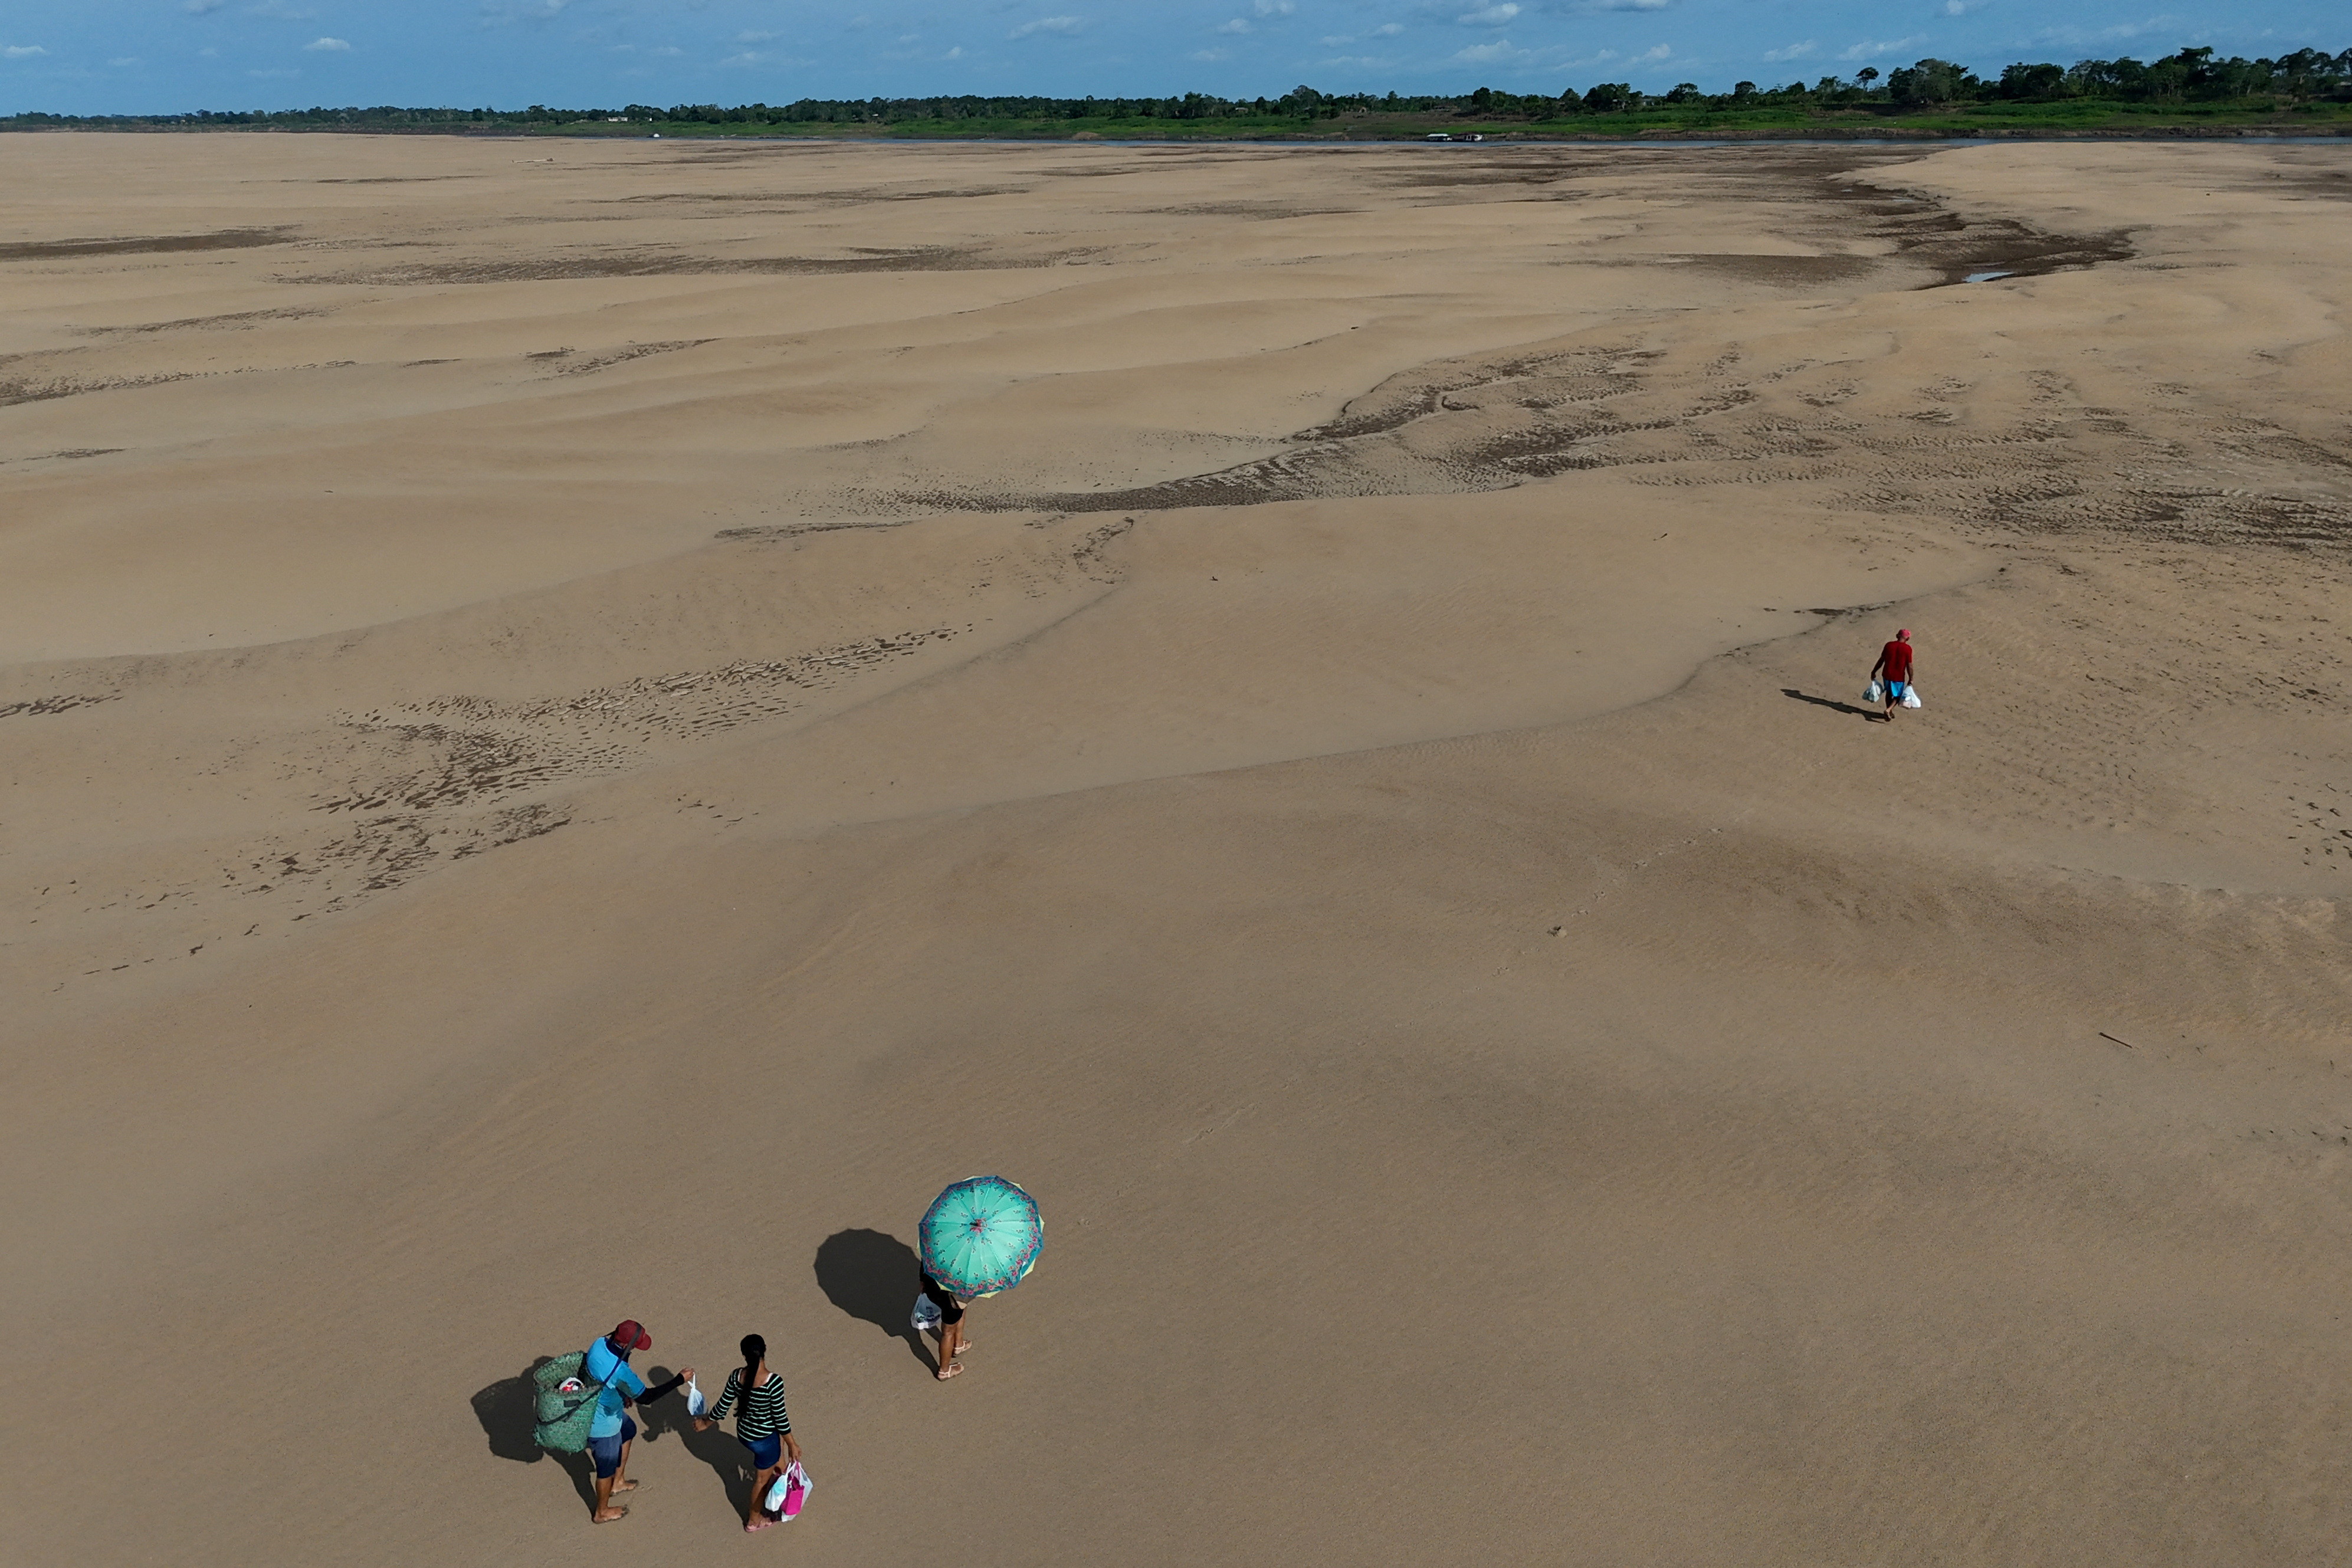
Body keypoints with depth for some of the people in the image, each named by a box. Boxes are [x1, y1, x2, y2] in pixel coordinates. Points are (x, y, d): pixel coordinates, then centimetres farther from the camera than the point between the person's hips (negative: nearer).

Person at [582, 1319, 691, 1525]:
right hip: (602, 1423, -8)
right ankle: (602, 1512, 41)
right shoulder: (620, 1371, -40)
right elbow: (645, 1396, -25)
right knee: (607, 1467, 17)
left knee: (628, 1431, 31)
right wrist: (680, 1380, -19)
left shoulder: (601, 1344, -17)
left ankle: (618, 1482, 49)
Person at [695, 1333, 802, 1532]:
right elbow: (780, 1417, -22)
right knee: (762, 1479, 21)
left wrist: (706, 1423, 17)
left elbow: (723, 1406, -4)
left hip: (743, 1433, 5)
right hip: (763, 1439, -5)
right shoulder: (774, 1382, -31)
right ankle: (753, 1520, 42)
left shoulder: (736, 1376, -16)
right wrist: (792, 1445, -8)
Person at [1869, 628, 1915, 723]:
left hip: (1887, 675, 3)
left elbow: (1881, 660, 0)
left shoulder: (1889, 645, -5)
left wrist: (1874, 672, 10)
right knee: (1897, 696, 14)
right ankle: (1889, 710, -9)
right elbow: (1909, 665, -11)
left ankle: (1890, 713, 33)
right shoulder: (1907, 649, -14)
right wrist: (1910, 679, -1)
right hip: (1899, 677, -3)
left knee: (1889, 693, 23)